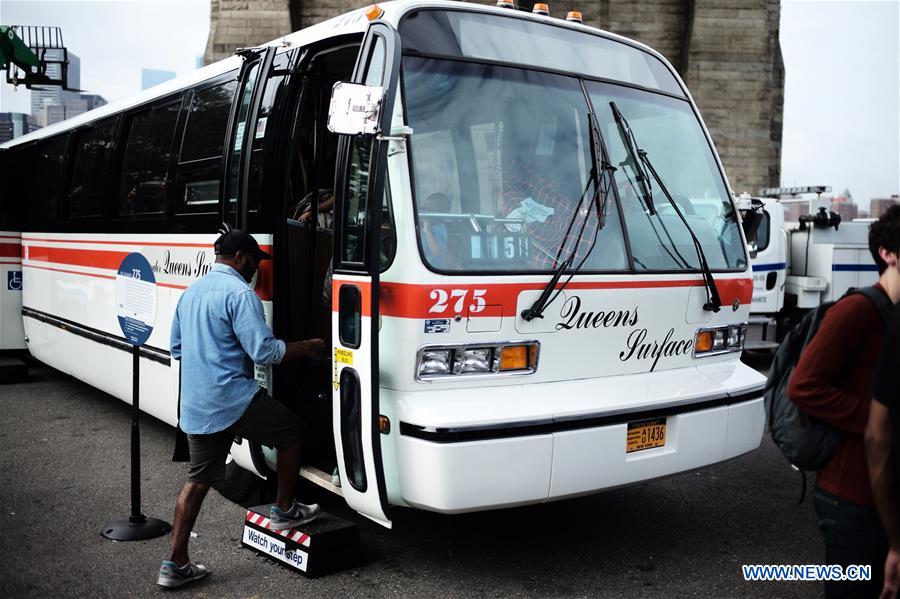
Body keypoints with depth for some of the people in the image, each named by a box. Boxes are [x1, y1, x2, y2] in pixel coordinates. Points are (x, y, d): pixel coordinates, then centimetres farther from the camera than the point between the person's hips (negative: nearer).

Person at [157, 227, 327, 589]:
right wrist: (307, 348, -4)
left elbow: (177, 348, 24)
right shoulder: (239, 293, -12)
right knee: (292, 432, 13)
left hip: (194, 407, 8)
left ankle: (175, 564, 15)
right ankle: (284, 511, 23)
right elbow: (264, 351, -17)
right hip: (233, 400, -8)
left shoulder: (190, 293, 16)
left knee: (198, 479, 14)